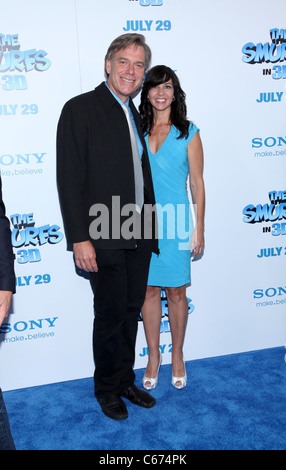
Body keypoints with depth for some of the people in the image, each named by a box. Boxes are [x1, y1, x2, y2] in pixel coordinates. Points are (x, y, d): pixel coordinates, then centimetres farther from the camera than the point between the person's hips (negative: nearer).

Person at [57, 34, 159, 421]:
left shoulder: (135, 115, 15)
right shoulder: (80, 109, -7)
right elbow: (70, 180, -13)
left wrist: (151, 229, 13)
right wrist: (80, 239, -18)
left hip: (138, 238, 7)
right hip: (104, 239, -7)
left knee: (131, 311, 16)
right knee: (110, 316, 6)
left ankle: (125, 380, 35)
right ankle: (107, 388, 29)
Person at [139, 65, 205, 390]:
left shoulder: (188, 133, 1)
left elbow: (197, 183, 0)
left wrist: (199, 228, -3)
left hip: (174, 222, -2)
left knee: (176, 291, 6)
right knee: (149, 290, 9)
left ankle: (177, 356, 26)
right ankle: (153, 356, 26)